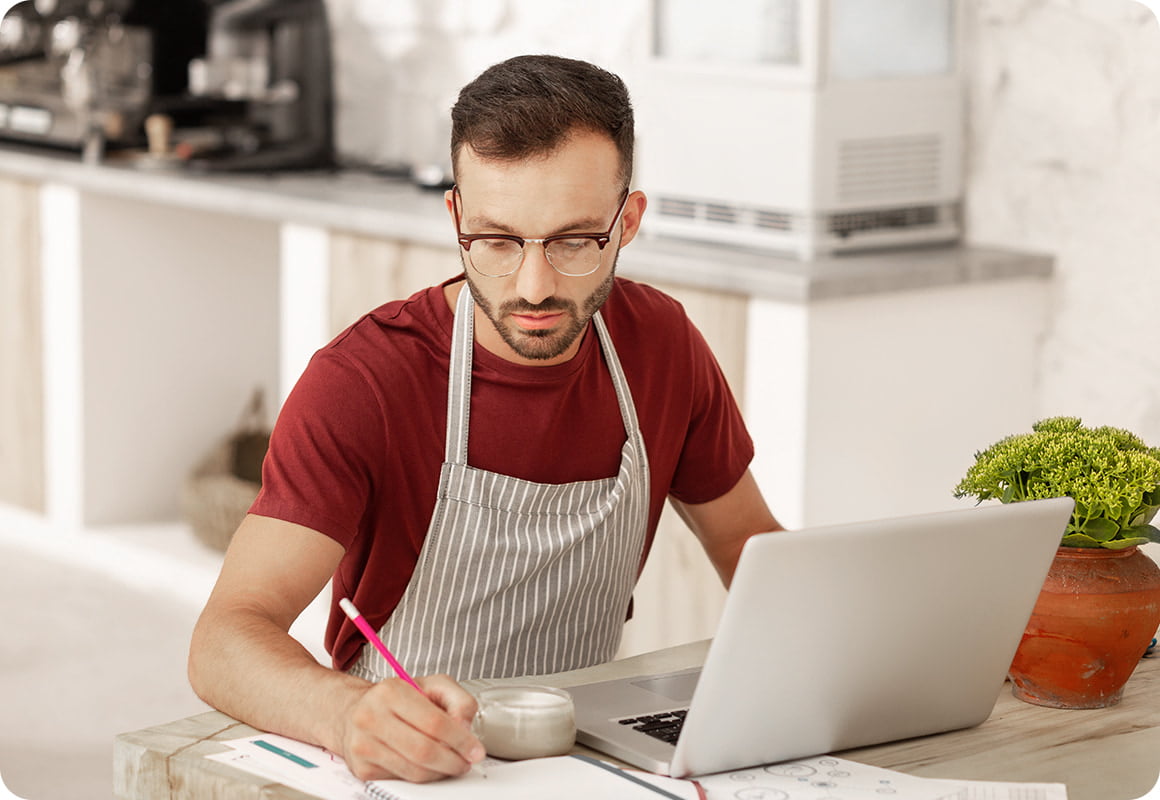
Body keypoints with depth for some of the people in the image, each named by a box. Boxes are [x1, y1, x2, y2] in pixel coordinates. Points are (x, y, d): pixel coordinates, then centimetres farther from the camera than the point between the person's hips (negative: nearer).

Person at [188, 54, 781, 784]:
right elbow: (225, 641, -26)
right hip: (403, 774, -2)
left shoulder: (659, 343, -2)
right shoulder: (360, 381, -17)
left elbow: (746, 540, 13)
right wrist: (349, 714, -47)